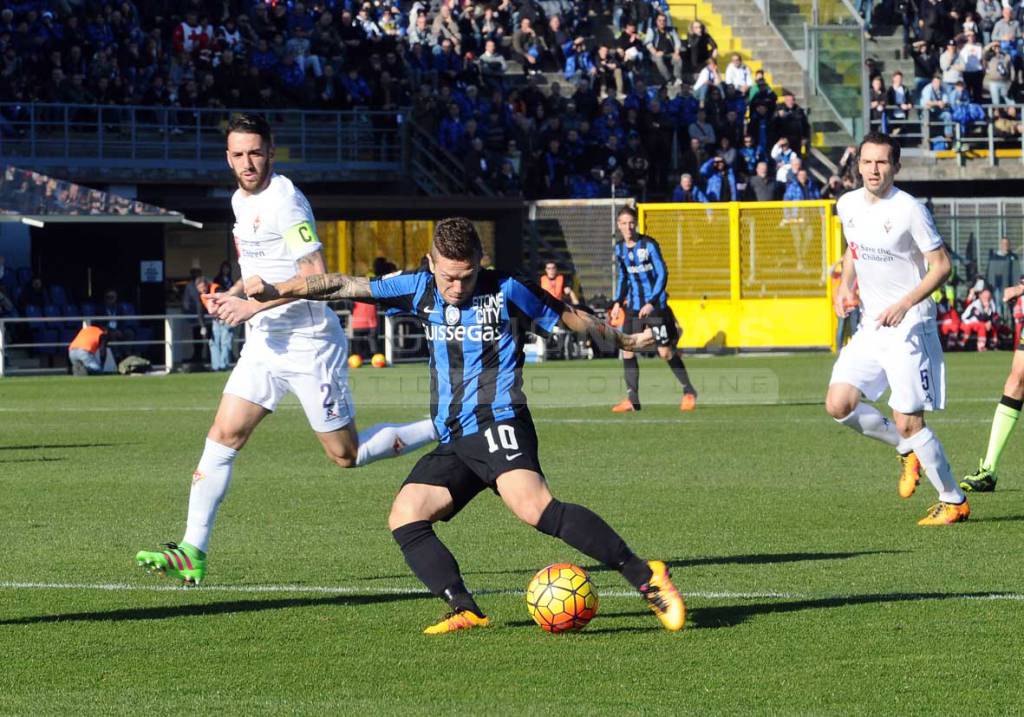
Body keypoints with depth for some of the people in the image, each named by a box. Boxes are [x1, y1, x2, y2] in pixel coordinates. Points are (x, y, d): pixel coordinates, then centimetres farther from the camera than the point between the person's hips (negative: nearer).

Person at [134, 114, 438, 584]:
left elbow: (315, 277, -22)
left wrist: (253, 305, -24)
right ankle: (193, 552, -3)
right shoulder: (240, 201, 11)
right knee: (223, 435, -3)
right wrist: (233, 295, 5)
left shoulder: (284, 201, -17)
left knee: (346, 455, 1)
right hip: (266, 342, 8)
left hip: (310, 341, -8)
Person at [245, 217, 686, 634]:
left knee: (534, 507, -31)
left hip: (497, 423, -7)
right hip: (452, 442, 7)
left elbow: (573, 320, 13)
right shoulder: (420, 290, 11)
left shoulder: (507, 292, -1)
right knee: (404, 518, -11)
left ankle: (645, 577, -32)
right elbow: (346, 287, 11)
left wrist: (624, 341, 24)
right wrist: (276, 291, 7)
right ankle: (465, 610, -19)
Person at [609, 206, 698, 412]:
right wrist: (618, 302, 8)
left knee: (665, 352, -5)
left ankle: (689, 392, 10)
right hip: (633, 306, 5)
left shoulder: (648, 245, -11)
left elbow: (662, 274, -11)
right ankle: (632, 399, 2)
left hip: (655, 305, -5)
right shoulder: (620, 248, 6)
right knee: (627, 350, -4)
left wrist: (652, 303, -17)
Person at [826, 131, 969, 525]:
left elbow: (941, 265, -12)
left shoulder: (909, 210, -15)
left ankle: (954, 501, 7)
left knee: (908, 422, -9)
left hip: (909, 325, -7)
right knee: (839, 404, -6)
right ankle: (908, 450, 18)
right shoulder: (848, 205, 5)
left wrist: (904, 304, -23)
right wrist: (845, 284, 6)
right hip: (869, 324, 7)